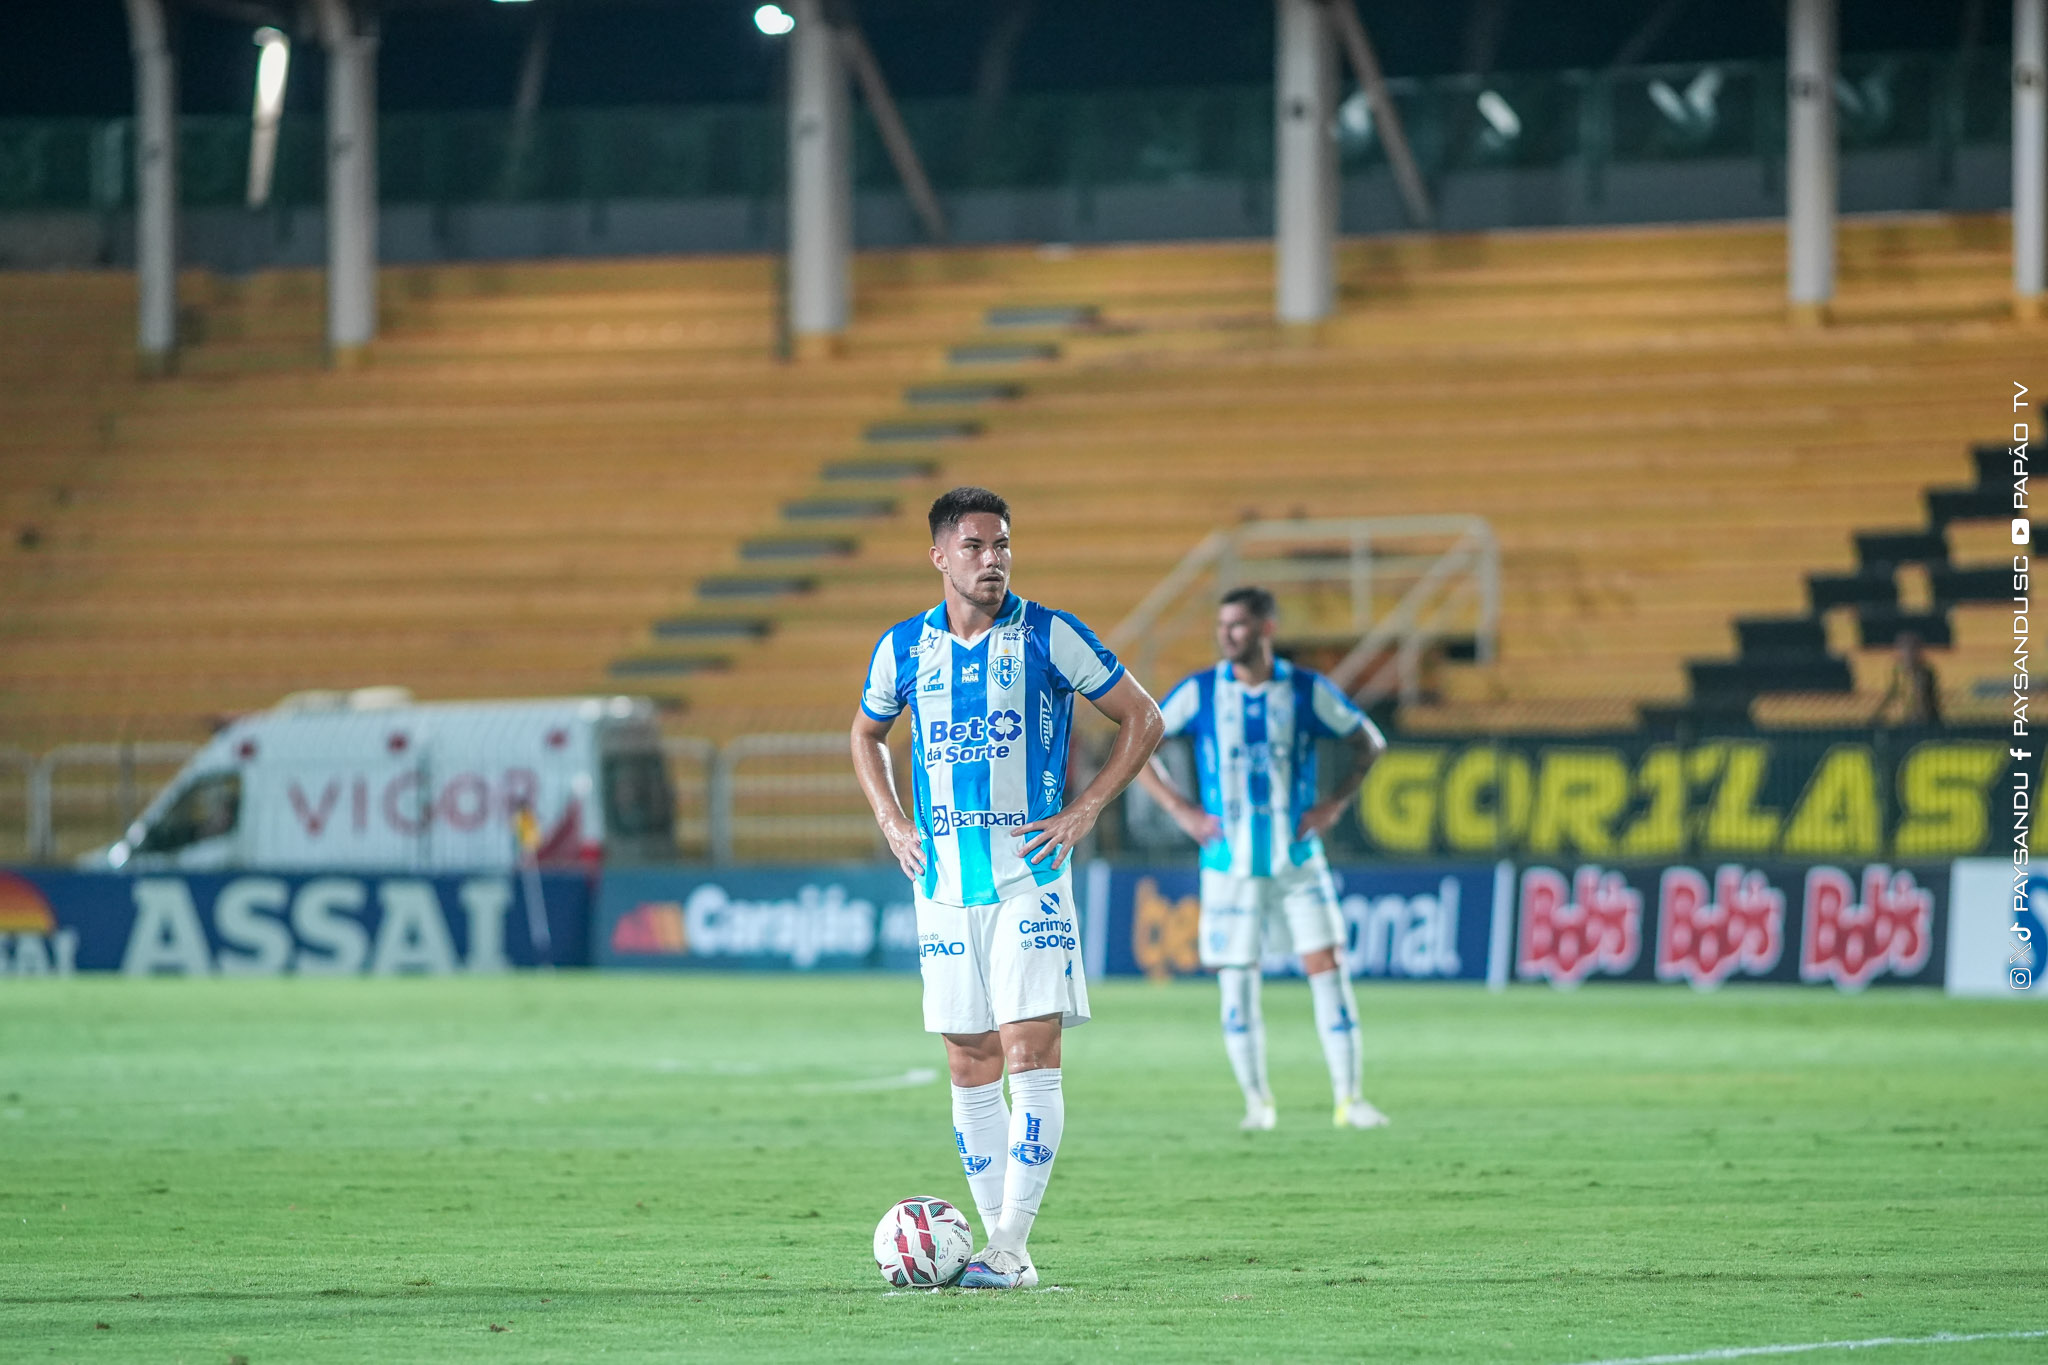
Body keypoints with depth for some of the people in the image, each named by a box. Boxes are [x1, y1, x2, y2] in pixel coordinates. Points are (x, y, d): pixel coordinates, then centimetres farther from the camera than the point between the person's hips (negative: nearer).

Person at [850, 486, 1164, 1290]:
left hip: (1029, 881, -4)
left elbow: (1142, 719, 2)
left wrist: (1081, 812, -5)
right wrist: (891, 822, 10)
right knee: (970, 1070, 5)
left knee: (1030, 1056, -12)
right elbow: (866, 734, 24)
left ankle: (1010, 1248, -12)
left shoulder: (1049, 637, -5)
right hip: (943, 883, 4)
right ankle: (1003, 1246, 12)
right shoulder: (904, 647, 5)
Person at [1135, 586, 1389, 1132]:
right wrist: (1180, 809, -4)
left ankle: (1349, 1098, -4)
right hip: (1229, 862, 0)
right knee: (1237, 982, 1)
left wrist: (1334, 804, -3)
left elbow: (1368, 742, 9)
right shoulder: (1200, 692, -3)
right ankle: (1257, 1101, 15)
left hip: (1297, 861, 0)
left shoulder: (1308, 691, -3)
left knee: (1327, 966, -8)